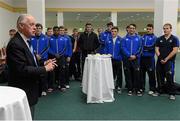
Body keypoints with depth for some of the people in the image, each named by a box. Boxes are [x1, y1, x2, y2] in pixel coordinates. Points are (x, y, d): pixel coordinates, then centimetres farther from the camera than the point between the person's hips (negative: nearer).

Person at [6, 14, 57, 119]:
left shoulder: (26, 41, 8)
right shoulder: (15, 44, -22)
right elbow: (22, 69, -28)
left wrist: (43, 63, -1)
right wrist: (45, 68, -20)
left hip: (29, 90, 9)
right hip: (23, 92, -9)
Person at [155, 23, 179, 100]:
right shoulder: (159, 39, 10)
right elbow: (157, 49, 5)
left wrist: (166, 59, -13)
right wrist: (160, 58, -9)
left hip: (169, 61, -4)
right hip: (160, 61, 4)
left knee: (169, 77, -6)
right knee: (160, 76, 8)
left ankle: (172, 93, 5)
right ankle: (160, 90, 24)